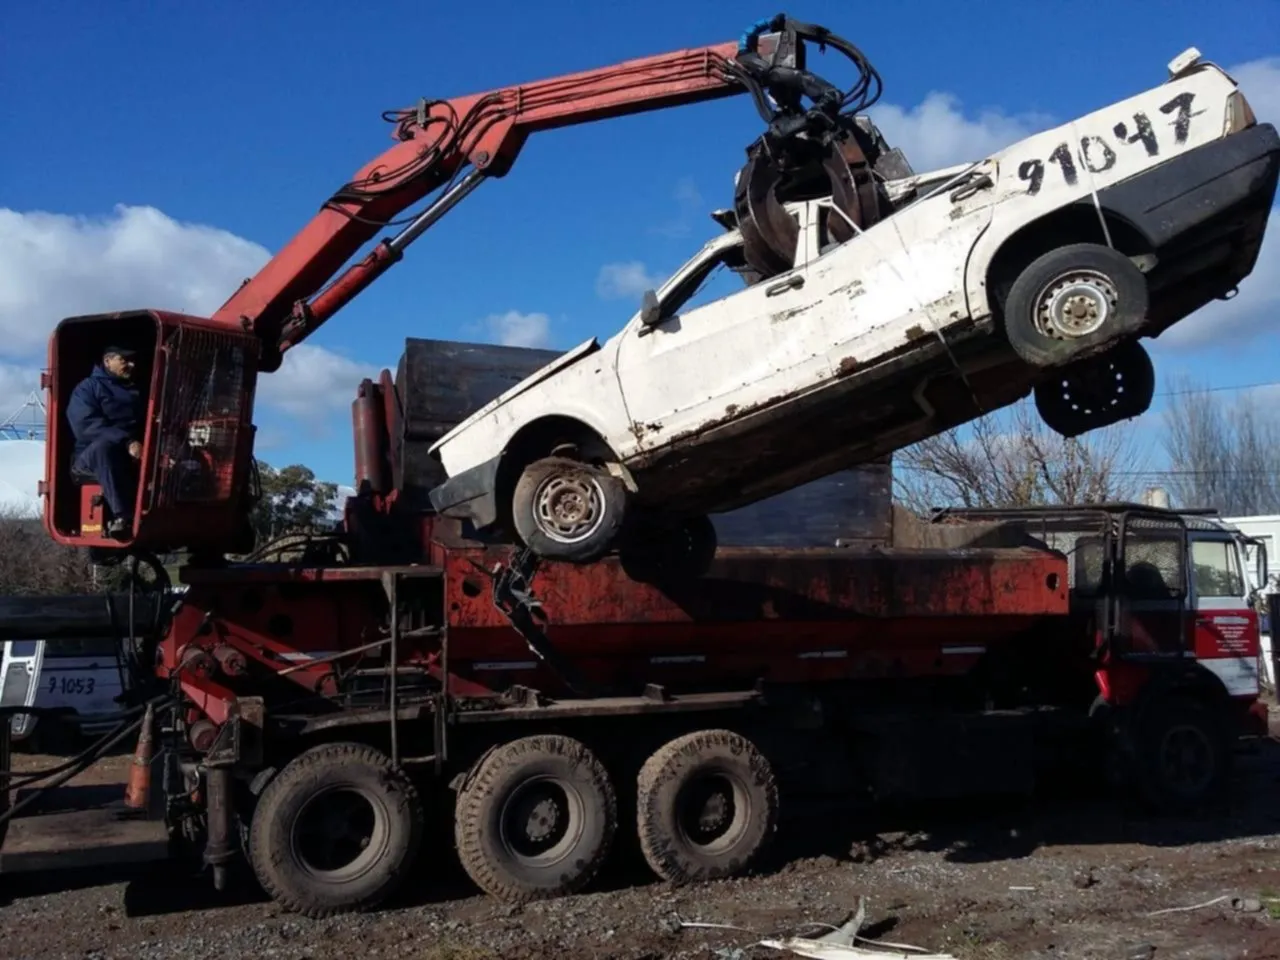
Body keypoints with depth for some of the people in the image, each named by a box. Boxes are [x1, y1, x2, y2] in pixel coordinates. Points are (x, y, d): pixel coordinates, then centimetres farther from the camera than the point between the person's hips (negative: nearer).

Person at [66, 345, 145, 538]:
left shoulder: (135, 391, 23)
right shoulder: (88, 387, 4)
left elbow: (145, 424, 11)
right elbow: (86, 426, -13)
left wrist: (139, 443, -14)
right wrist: (126, 441, -26)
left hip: (132, 454, 4)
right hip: (90, 456, -4)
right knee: (103, 445, -40)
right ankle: (122, 515, -48)